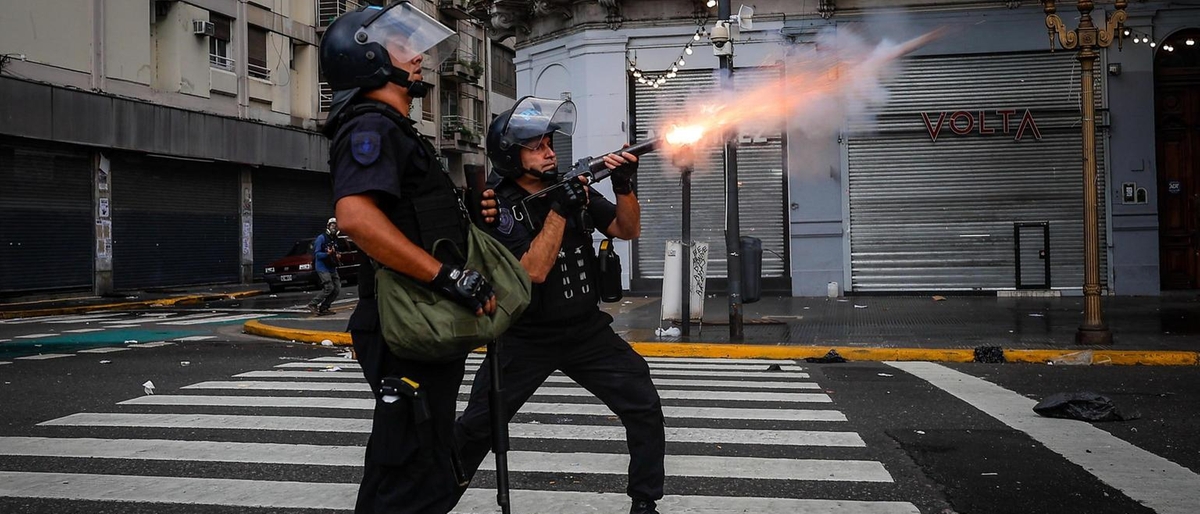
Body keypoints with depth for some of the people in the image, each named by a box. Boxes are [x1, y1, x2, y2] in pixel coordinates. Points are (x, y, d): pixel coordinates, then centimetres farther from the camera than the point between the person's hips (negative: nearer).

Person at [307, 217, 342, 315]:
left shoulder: (335, 239, 15)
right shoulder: (321, 238, -9)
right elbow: (317, 254, -13)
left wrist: (337, 256, 6)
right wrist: (327, 254, -29)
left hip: (332, 268, 8)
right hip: (322, 267, -8)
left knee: (337, 289, 1)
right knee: (329, 287, -18)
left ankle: (324, 308, 10)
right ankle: (312, 304, -6)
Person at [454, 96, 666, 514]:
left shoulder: (574, 187, 0)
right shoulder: (500, 209, -13)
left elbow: (628, 230, -1)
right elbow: (534, 271, -24)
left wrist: (624, 186, -19)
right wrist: (559, 208, -28)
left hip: (588, 332, 4)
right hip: (525, 339, -3)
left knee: (645, 409, -5)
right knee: (476, 427, 3)